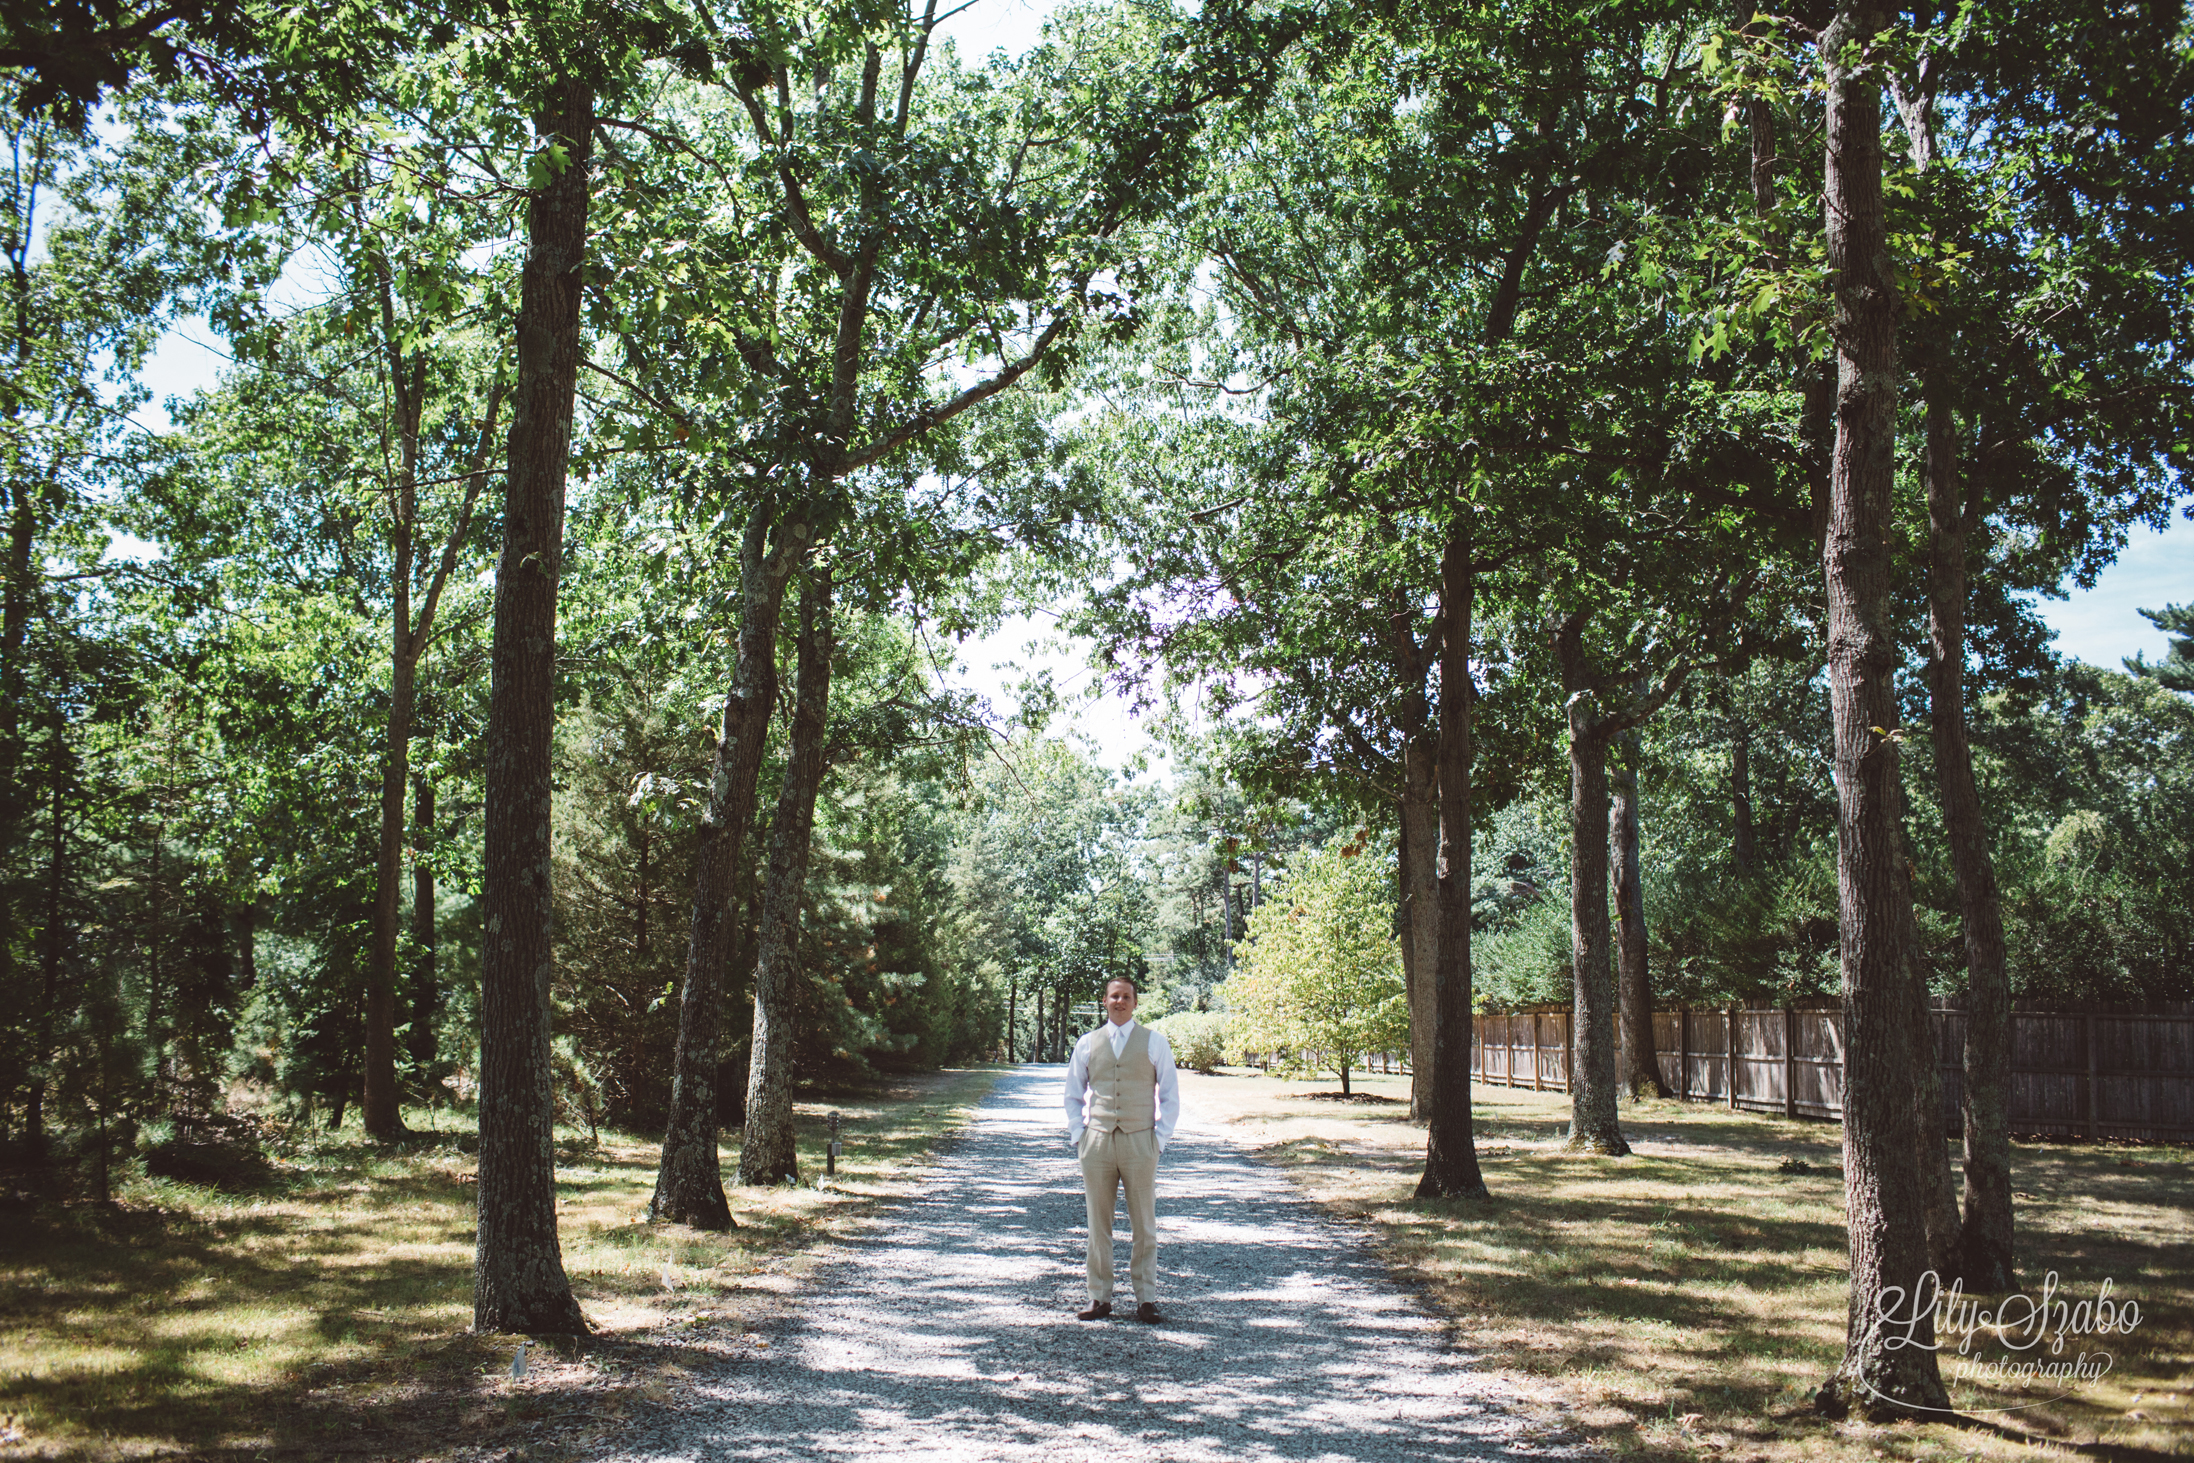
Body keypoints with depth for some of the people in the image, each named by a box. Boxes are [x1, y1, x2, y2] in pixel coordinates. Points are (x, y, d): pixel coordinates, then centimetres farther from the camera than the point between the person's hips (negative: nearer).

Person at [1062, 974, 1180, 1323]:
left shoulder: (1155, 1042, 5)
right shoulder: (1087, 1044, 9)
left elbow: (1170, 1096, 6)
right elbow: (1073, 1095, 16)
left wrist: (1160, 1139, -3)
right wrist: (1078, 1137, 4)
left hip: (1140, 1141, -1)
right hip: (1097, 1141, 1)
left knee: (1144, 1226, 3)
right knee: (1098, 1225, 5)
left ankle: (1146, 1300, 11)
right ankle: (1100, 1298, 13)